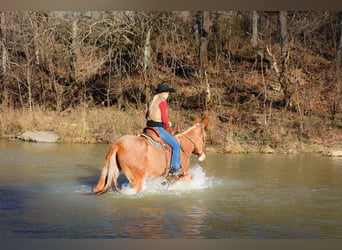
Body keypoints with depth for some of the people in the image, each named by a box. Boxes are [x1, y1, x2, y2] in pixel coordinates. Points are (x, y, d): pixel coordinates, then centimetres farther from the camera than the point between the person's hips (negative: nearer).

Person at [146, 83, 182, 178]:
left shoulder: (153, 101, 16)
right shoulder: (162, 102, -11)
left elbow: (147, 116, 19)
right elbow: (164, 119, -18)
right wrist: (168, 125, 3)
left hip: (150, 126, 10)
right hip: (159, 128, -10)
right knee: (176, 145, -10)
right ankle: (175, 170, -15)